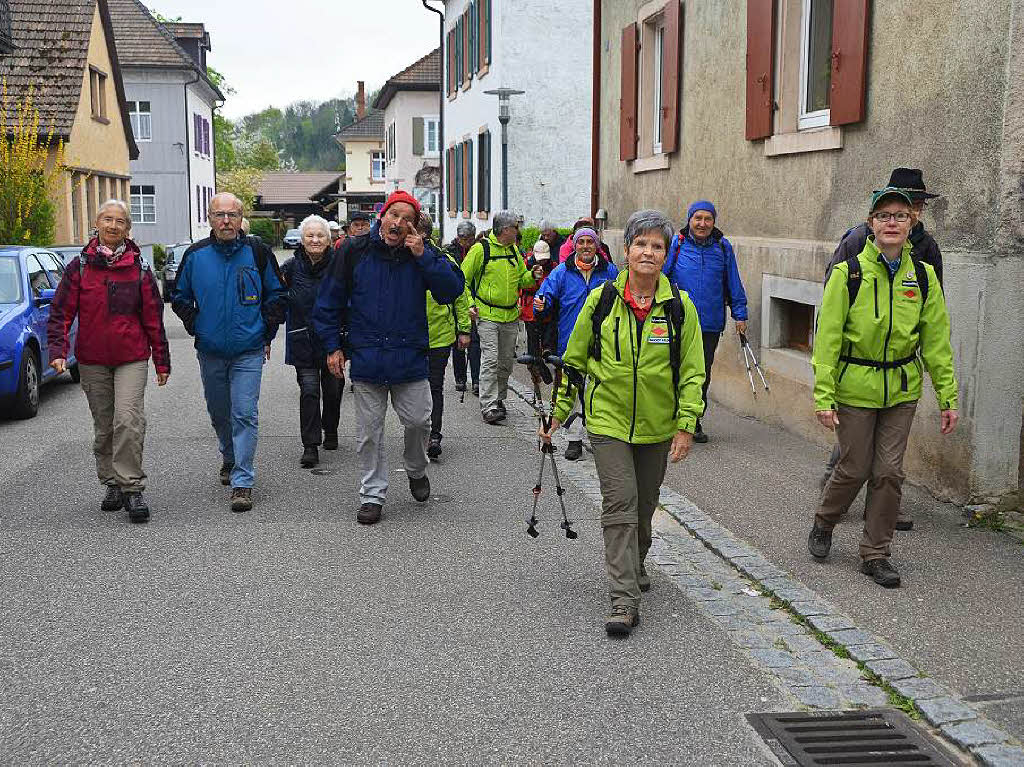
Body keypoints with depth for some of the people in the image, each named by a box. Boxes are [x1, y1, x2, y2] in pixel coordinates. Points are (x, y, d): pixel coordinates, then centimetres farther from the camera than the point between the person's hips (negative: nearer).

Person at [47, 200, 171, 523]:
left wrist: (162, 361, 6)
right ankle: (113, 484, 23)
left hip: (132, 358, -2)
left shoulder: (139, 268, 2)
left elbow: (153, 317, 5)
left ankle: (132, 488, -10)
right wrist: (57, 351, -11)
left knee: (128, 420, -15)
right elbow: (60, 312, 2)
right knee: (103, 426, 10)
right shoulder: (79, 267, 2)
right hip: (92, 360, 2)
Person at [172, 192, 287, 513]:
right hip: (210, 352, 3)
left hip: (248, 352, -3)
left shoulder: (258, 253, -2)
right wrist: (195, 326, 3)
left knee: (245, 414, -10)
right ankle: (230, 457, 42)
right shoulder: (195, 255, 2)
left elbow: (277, 295, 8)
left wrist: (267, 332, 1)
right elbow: (180, 297, 15)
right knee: (219, 413, 16)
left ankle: (242, 481, -6)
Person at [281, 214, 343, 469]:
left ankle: (330, 432, 36)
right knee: (309, 391, -8)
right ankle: (310, 446, -6)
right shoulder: (291, 266, -2)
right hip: (303, 340, -1)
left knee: (333, 389, 13)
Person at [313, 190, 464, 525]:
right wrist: (333, 346, 1)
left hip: (410, 358, 1)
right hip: (365, 359, 0)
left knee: (418, 421, 5)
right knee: (369, 432, 7)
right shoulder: (355, 251, -2)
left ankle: (416, 470, 35)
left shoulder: (423, 253, 1)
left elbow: (453, 290, -9)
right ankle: (372, 495, 20)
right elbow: (329, 302, 5)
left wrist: (424, 256, -17)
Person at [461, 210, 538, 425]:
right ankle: (488, 407, -10)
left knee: (506, 362, 11)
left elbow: (521, 279, 21)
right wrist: (469, 304, -12)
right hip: (488, 316, -6)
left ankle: (498, 400, 25)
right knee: (490, 360, -11)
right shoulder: (481, 249, -7)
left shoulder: (514, 250, 11)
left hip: (511, 316, 6)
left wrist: (532, 275, 0)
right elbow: (462, 280, -2)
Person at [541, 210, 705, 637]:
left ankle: (634, 565, 43)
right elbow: (573, 361, 4)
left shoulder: (680, 306, -5)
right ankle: (624, 598, -9)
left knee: (644, 505, 17)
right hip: (609, 420, -2)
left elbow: (692, 372, -1)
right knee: (619, 504, -10)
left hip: (657, 426, 2)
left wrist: (686, 425, -8)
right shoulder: (601, 300, -6)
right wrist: (558, 413, 5)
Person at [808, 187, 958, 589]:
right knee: (855, 469, 3)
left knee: (889, 472, 3)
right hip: (854, 387, -3)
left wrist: (947, 397, 2)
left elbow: (936, 341, 5)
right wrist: (823, 396, -14)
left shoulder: (923, 276, 1)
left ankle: (875, 554, 18)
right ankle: (823, 525, 32)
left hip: (901, 389, 3)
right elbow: (827, 337, -9)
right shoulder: (848, 273, -9)